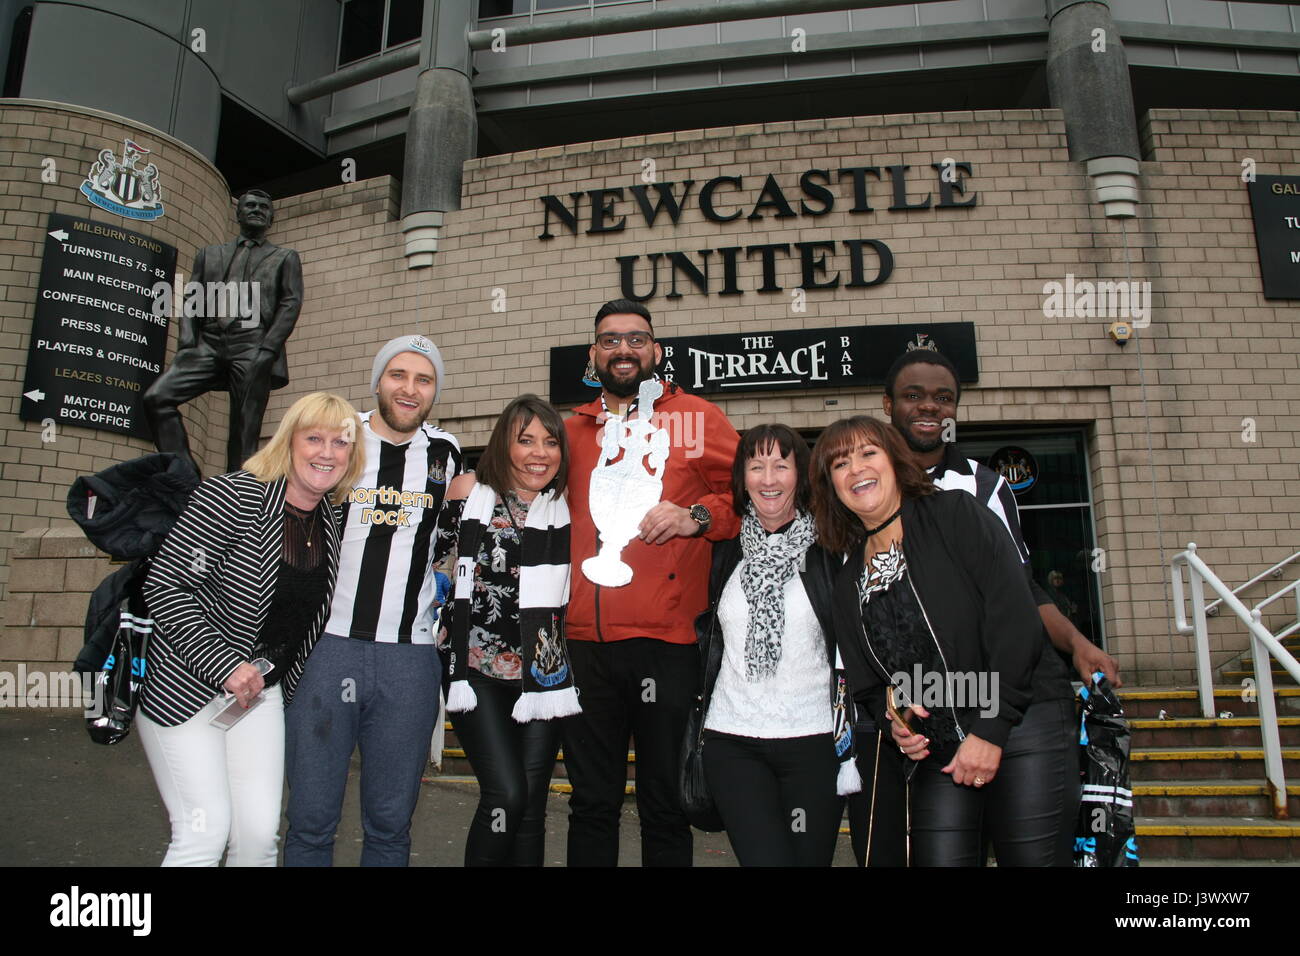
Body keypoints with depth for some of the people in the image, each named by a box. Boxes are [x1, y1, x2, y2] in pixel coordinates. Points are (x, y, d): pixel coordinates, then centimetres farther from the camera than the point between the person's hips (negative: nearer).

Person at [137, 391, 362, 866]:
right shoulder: (232, 496, -18)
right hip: (184, 684, -5)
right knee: (205, 831, -8)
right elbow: (164, 585, -19)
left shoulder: (333, 526, 1)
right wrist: (225, 667, -23)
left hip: (261, 686, 5)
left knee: (260, 831, 1)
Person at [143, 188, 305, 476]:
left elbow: (291, 304, 5)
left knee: (244, 432, -10)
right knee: (156, 398, -16)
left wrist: (268, 349, -9)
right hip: (209, 342, 3)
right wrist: (187, 341, -1)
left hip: (252, 347, -3)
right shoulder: (209, 254, 27)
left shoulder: (285, 258, 19)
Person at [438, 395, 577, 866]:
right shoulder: (469, 492, 0)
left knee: (531, 806, 5)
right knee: (506, 795, -14)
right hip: (479, 668, -2)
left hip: (542, 672, 2)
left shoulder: (567, 508, 5)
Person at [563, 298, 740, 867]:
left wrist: (696, 516, -13)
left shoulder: (696, 417, 5)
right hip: (585, 641, 3)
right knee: (591, 804, 14)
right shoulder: (571, 429, 15)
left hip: (666, 641, -3)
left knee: (664, 804, 9)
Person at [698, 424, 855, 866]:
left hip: (814, 739, -1)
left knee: (810, 857, 6)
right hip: (733, 741, 1)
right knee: (767, 858, -9)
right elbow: (704, 636, 17)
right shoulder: (725, 551, 7)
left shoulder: (828, 550, -1)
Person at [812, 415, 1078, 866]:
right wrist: (892, 718, -6)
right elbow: (865, 682, 16)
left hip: (1019, 731, -4)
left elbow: (1015, 622, -12)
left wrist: (991, 729, -15)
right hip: (937, 753, 4)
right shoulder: (848, 580, 11)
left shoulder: (957, 516, -5)